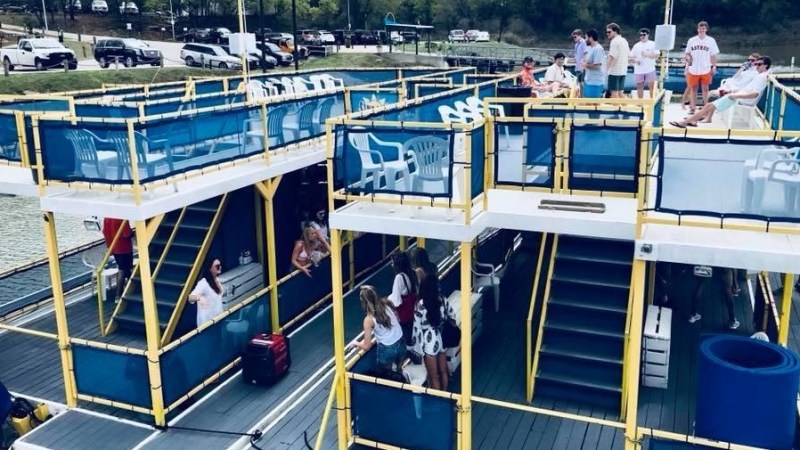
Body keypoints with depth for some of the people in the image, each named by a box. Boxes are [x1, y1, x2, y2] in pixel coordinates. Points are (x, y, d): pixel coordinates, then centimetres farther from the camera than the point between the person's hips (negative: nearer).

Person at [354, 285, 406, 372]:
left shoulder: (369, 319, -18)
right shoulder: (387, 304, -6)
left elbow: (367, 347, -14)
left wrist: (356, 343, 7)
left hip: (386, 350, -5)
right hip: (401, 343, 5)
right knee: (399, 370, 31)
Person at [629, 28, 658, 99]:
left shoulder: (652, 44, 2)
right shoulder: (636, 45, 9)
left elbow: (656, 55, -5)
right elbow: (631, 57, 9)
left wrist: (647, 54, -18)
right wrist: (635, 60, -12)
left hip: (650, 70, -2)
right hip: (639, 71, 2)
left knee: (652, 86, -2)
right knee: (639, 87, 8)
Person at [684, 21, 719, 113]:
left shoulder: (711, 40, 0)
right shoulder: (691, 40, 2)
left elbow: (713, 55, 3)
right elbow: (687, 53, 9)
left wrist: (714, 67, -1)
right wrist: (687, 58, -14)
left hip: (706, 70, -1)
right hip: (693, 70, 1)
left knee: (705, 89, 6)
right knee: (693, 89, 9)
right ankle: (692, 108, 17)